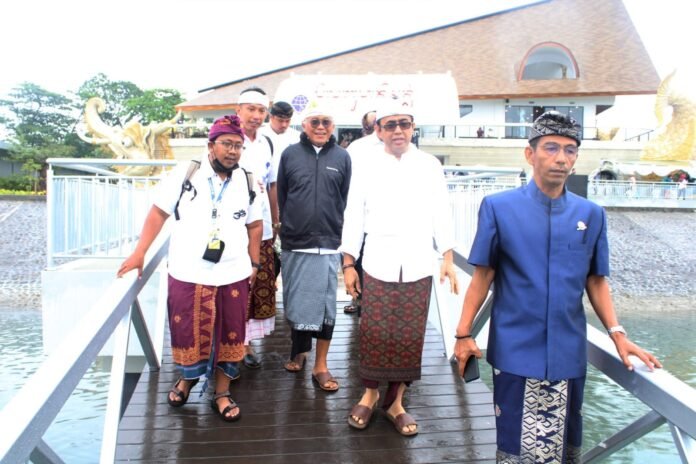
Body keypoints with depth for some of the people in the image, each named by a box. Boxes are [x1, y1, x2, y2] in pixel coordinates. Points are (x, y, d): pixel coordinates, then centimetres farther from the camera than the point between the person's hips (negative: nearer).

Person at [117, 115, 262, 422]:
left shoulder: (246, 182, 5)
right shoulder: (185, 175, -3)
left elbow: (254, 225, 13)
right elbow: (159, 213, -1)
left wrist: (254, 263, 9)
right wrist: (139, 253, -5)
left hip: (233, 276, 2)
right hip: (188, 274, -1)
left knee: (229, 335, 8)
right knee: (188, 333, 10)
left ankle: (221, 392, 27)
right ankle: (187, 377, 40)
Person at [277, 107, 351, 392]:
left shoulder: (342, 157, 4)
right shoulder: (290, 154, 5)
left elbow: (347, 200, 7)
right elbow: (280, 195, 9)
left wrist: (337, 231, 6)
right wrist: (287, 227, 8)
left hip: (328, 244, -1)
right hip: (293, 243, 1)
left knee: (325, 304, 3)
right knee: (295, 301, 11)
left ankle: (320, 366, 15)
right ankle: (299, 350, 33)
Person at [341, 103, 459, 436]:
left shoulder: (430, 166, 3)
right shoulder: (367, 167, 2)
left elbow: (441, 214, 5)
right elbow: (354, 217, 3)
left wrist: (448, 260, -1)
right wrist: (348, 264, 1)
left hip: (418, 268, 1)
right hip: (378, 267, -1)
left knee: (410, 337, 6)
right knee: (375, 335, 4)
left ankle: (395, 401, 23)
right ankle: (370, 393, 26)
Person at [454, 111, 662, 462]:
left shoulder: (591, 214, 2)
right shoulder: (498, 207, -6)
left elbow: (596, 281, 10)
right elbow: (483, 275, -3)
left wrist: (617, 334, 2)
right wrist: (464, 334, -3)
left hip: (568, 352, 3)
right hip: (515, 351, -3)